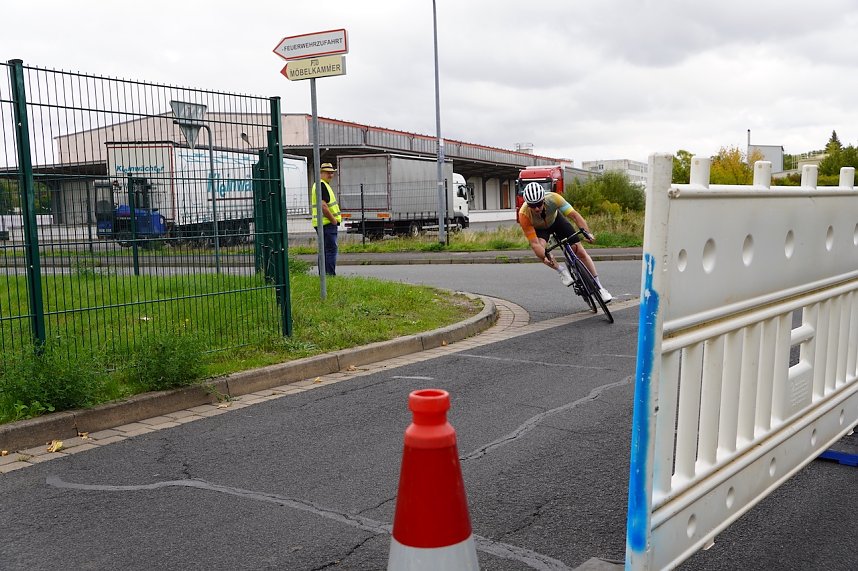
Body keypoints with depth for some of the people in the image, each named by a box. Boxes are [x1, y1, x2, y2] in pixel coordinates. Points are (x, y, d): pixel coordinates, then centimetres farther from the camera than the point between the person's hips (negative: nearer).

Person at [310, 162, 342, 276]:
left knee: (324, 250, 13)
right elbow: (323, 206, -23)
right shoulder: (322, 185, -13)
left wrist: (333, 219, 20)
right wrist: (333, 220, -15)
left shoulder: (318, 185, 21)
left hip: (321, 223, 11)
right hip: (327, 223, -11)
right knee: (331, 249, -11)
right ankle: (330, 274, -14)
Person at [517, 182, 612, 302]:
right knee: (540, 250, -33)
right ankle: (561, 270, -5)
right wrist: (545, 257, -54)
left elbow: (574, 215, -39)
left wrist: (587, 233, -52)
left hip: (556, 219, 1)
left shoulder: (553, 198, -37)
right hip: (539, 228, -1)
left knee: (580, 252, -6)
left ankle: (599, 287, 8)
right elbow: (534, 243, -38)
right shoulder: (524, 214, -38)